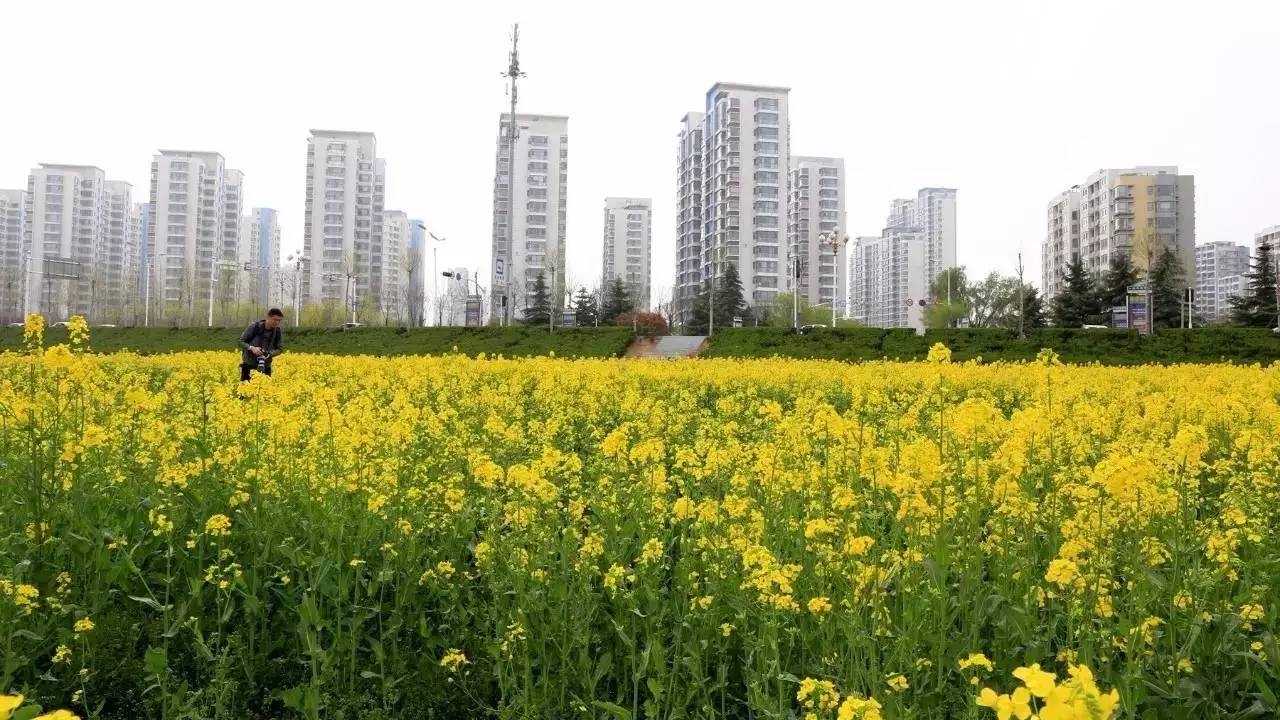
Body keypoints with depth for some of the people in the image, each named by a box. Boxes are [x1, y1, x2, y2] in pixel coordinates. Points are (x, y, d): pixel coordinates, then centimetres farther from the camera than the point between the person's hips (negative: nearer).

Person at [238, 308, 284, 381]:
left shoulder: (278, 331, -5)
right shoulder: (255, 326, -11)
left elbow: (280, 349, 1)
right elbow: (241, 342, -4)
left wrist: (268, 354, -18)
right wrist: (251, 348, -23)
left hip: (265, 366, 2)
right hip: (249, 364, -2)